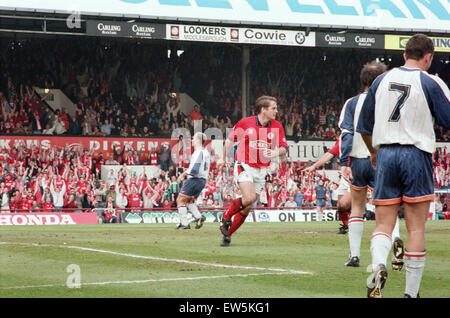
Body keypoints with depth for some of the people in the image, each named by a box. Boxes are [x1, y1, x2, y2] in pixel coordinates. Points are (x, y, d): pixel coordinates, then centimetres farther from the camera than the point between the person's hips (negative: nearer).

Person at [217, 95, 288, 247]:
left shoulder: (277, 126, 2)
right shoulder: (245, 122, -5)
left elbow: (284, 148, 2)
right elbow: (231, 139, 11)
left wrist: (276, 152, -21)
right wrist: (223, 158, 16)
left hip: (261, 170, 4)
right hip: (244, 166, -4)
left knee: (247, 208, 3)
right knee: (249, 198, -25)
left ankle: (228, 234, 19)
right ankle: (226, 217, 0)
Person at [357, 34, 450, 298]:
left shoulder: (381, 81, 10)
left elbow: (365, 127, 16)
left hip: (385, 155, 3)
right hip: (417, 155, -3)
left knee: (384, 224, 6)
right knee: (416, 228, 3)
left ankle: (378, 265, -24)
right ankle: (411, 292, 5)